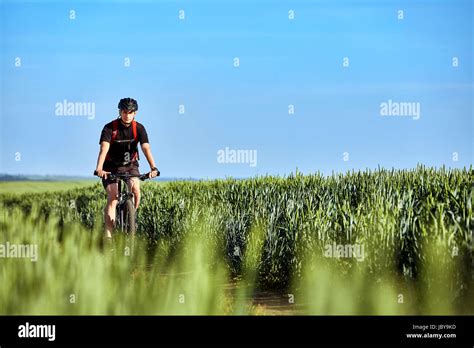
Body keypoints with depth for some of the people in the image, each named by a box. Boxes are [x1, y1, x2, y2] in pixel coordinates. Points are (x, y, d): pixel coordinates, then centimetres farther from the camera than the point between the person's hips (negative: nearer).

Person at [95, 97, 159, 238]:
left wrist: (153, 168, -40)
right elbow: (104, 149, -31)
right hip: (111, 167, -2)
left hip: (130, 165, 2)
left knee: (135, 188, -25)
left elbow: (146, 149, -24)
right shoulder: (110, 128, -18)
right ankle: (108, 235, -20)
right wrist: (99, 169, -47)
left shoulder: (139, 128, -12)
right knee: (112, 198, -18)